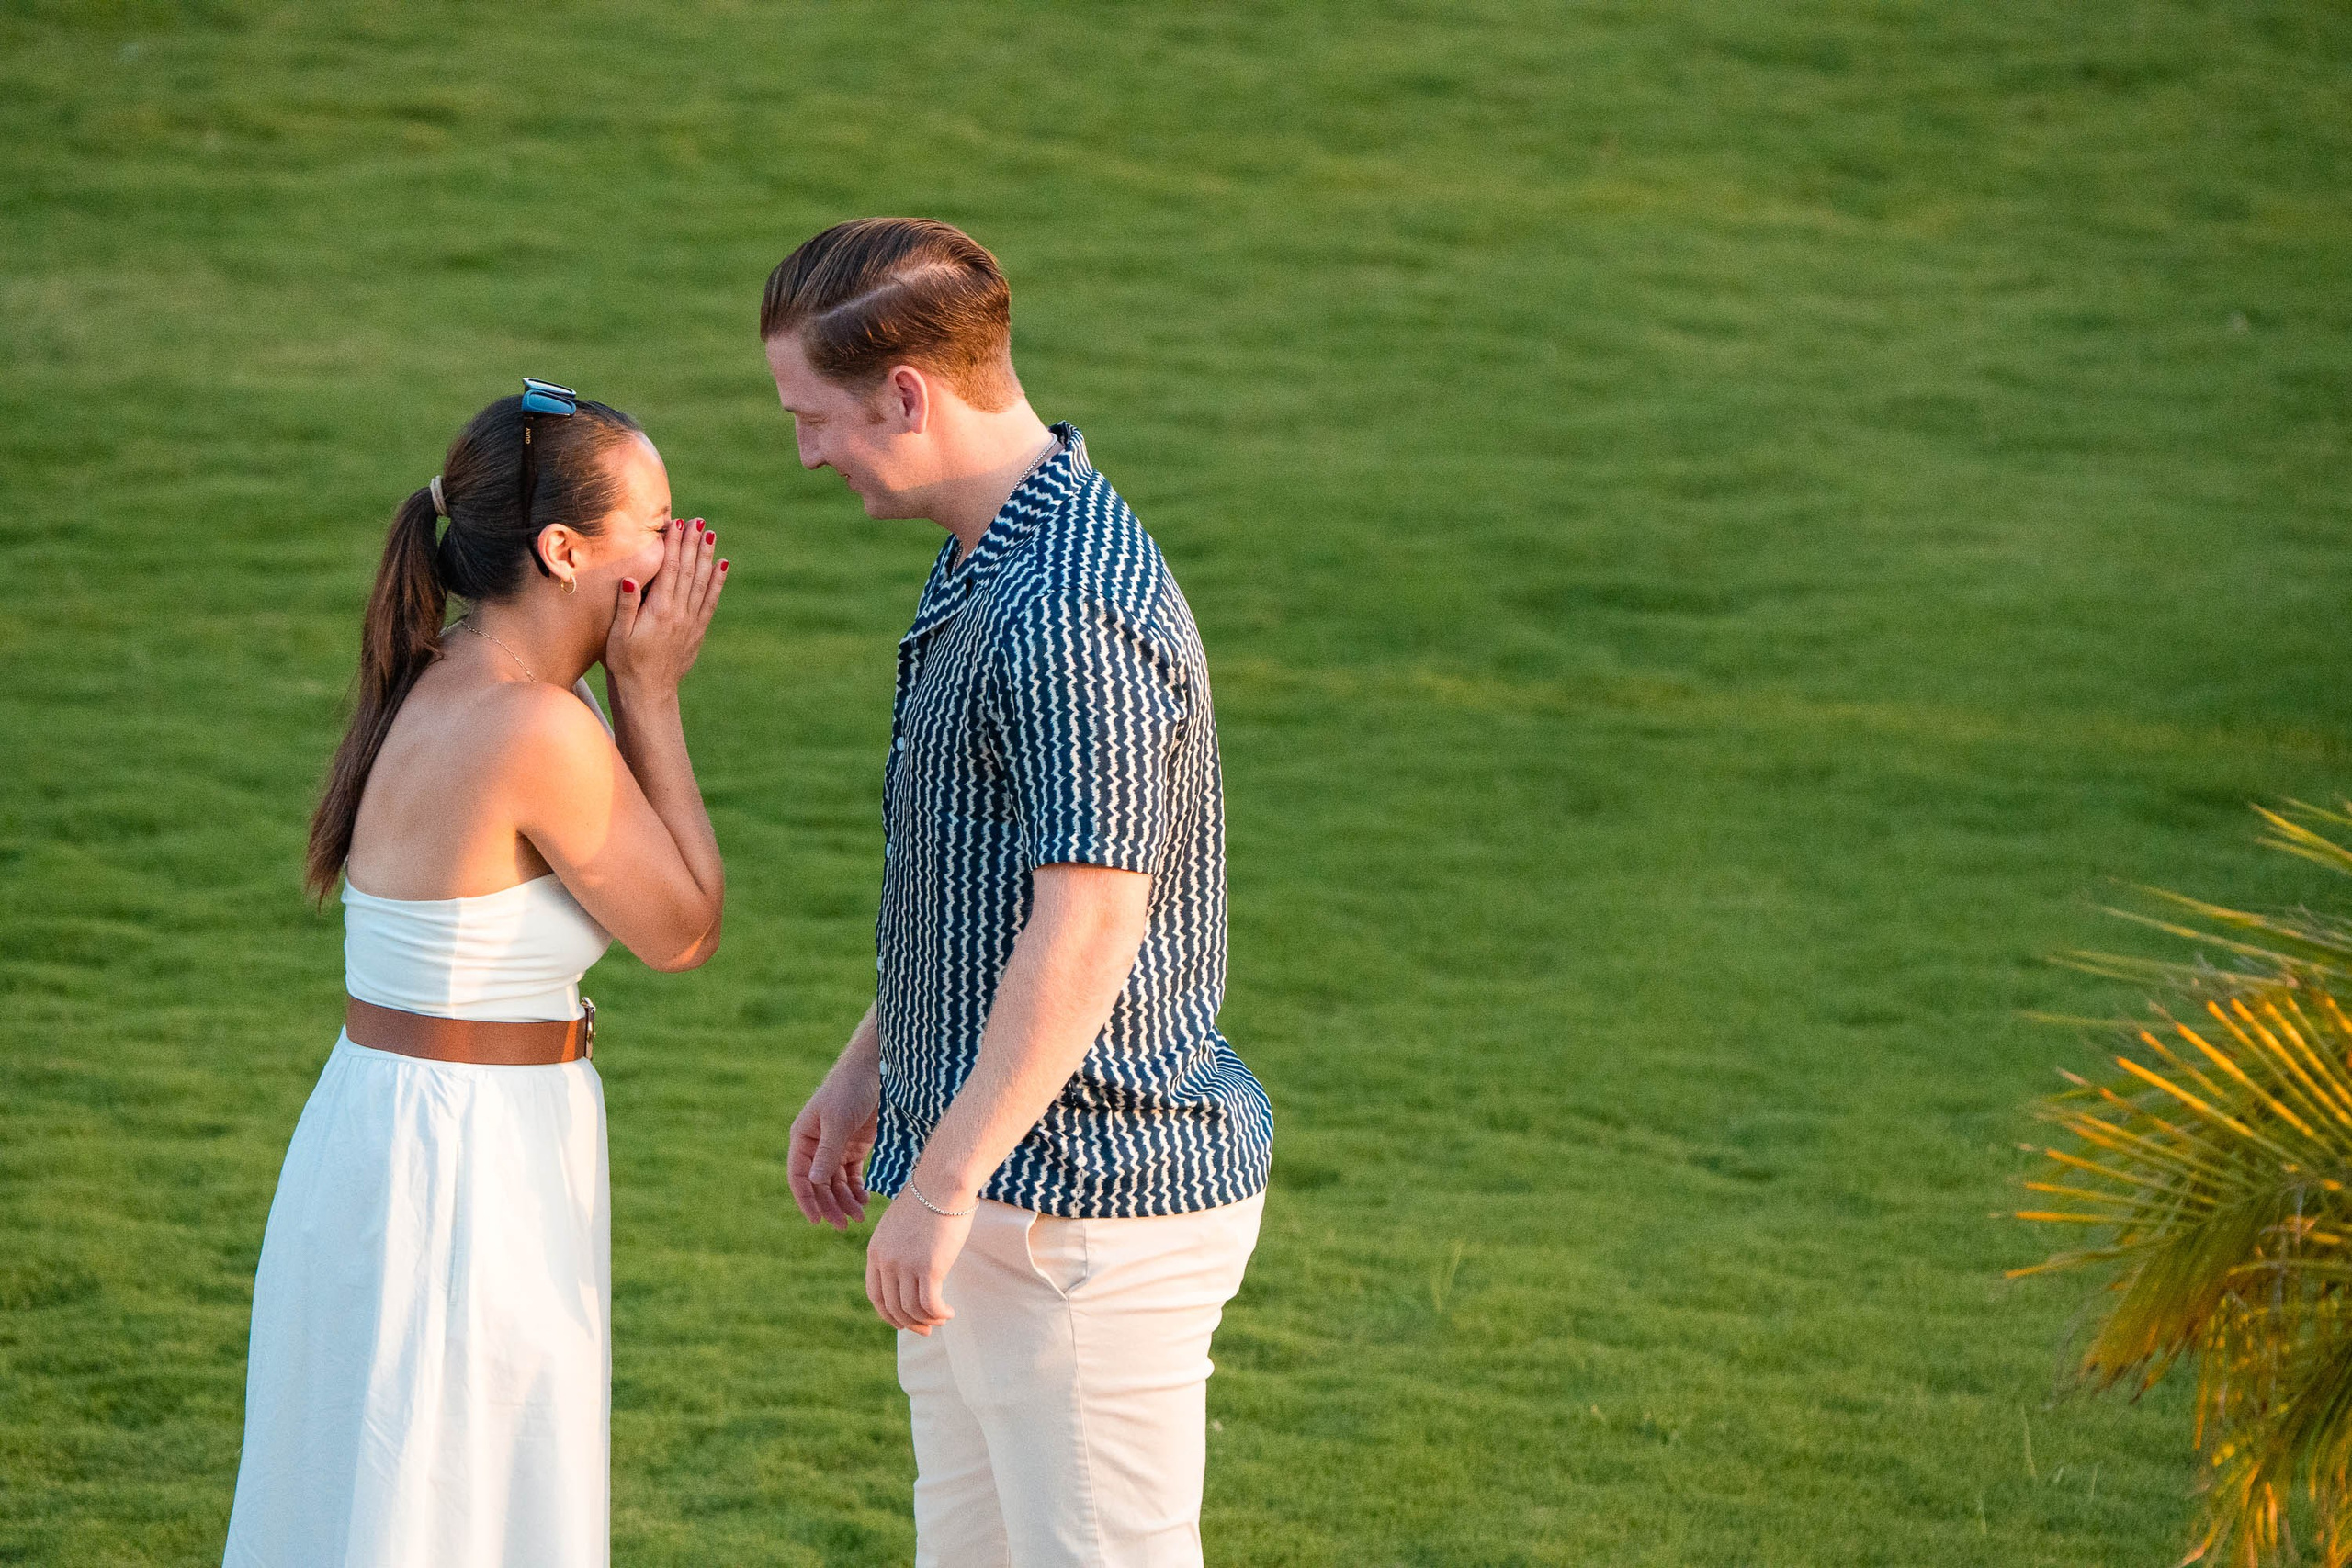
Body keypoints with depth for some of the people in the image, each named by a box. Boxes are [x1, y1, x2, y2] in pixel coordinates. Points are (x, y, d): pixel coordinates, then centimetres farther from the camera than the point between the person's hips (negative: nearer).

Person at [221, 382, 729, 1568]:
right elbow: (682, 931, -8)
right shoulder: (538, 729, -22)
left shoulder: (434, 683, 6)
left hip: (376, 1138, 9)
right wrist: (650, 693, -7)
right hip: (470, 1168, -9)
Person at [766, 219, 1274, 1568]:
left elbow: (1089, 925, -28)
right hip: (1015, 1174, 11)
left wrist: (940, 1189, -25)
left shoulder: (1073, 610, -23)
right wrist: (866, 1069, 26)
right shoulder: (995, 564, 11)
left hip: (1089, 1203, -11)